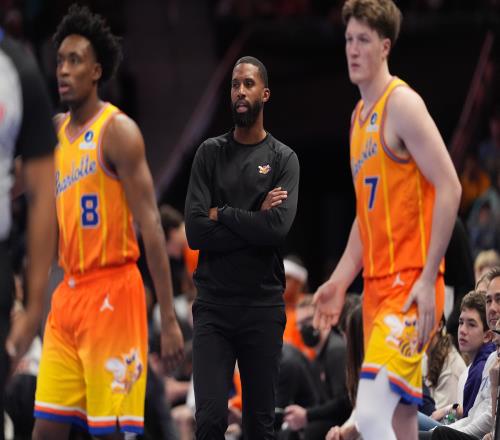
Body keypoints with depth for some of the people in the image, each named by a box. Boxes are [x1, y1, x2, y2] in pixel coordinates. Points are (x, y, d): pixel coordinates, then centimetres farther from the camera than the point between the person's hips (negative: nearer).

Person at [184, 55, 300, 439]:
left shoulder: (283, 159, 3)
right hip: (213, 304, 0)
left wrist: (222, 214, -6)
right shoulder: (210, 153, 6)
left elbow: (278, 228, -14)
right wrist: (254, 221, -9)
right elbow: (195, 231, -6)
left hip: (263, 306, 0)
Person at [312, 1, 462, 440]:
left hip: (409, 286, -9)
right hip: (377, 284, 9)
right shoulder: (360, 116, 18)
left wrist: (429, 279, -20)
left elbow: (449, 189, -17)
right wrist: (340, 281, 16)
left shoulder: (402, 104, -10)